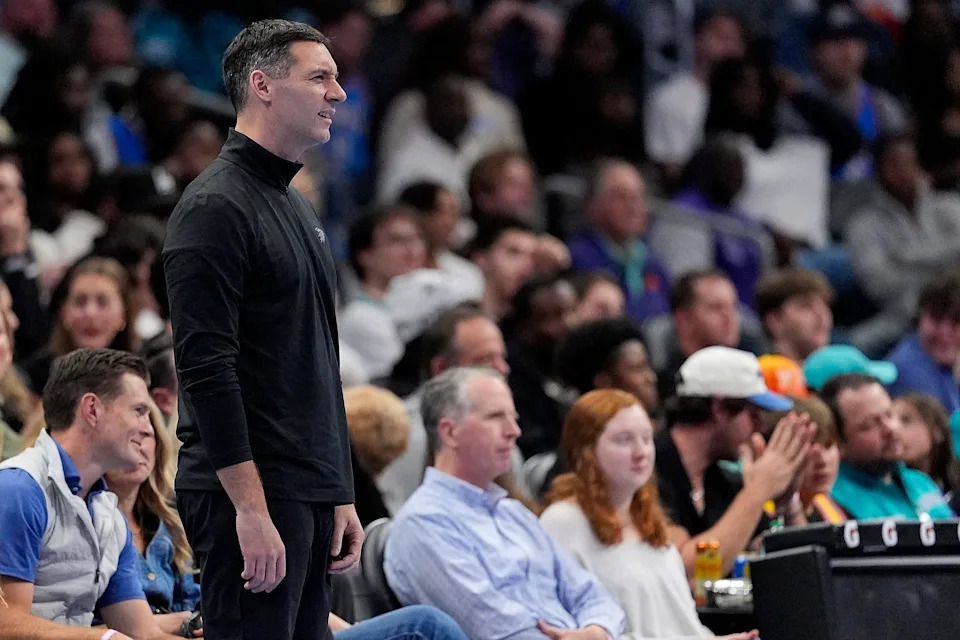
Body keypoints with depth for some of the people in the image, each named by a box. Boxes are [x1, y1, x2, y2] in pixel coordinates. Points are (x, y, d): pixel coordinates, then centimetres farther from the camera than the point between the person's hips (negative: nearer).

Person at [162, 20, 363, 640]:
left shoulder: (300, 209, 19)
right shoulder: (216, 207, -11)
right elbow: (205, 368, -19)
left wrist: (342, 497, 19)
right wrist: (251, 508, -23)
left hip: (311, 495, 10)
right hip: (249, 495, -10)